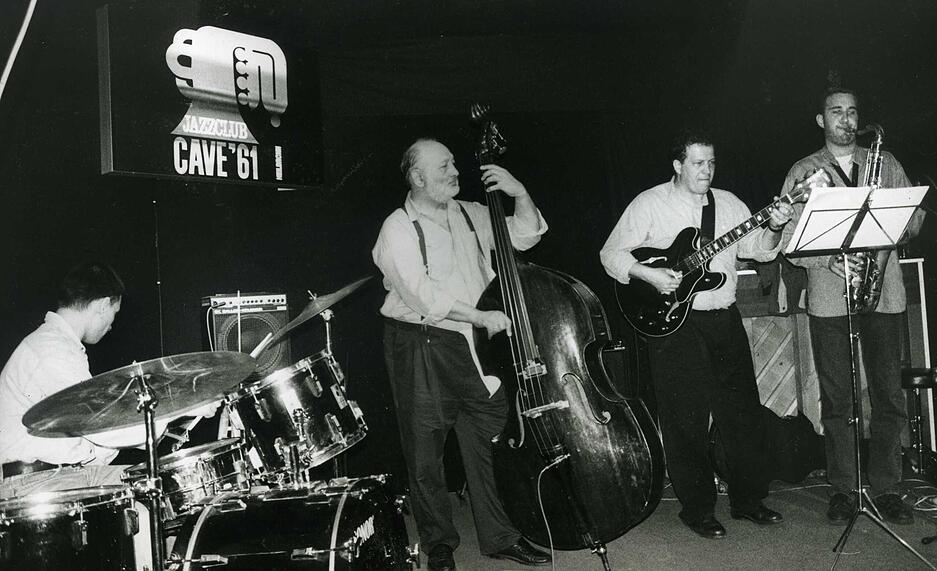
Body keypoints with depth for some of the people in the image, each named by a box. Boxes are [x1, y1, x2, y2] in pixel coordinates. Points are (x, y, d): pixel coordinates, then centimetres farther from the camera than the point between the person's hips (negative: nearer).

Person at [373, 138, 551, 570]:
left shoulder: (469, 215, 11)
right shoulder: (398, 230, -9)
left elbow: (524, 236, 16)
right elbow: (423, 295, -19)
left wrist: (520, 195, 0)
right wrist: (481, 316, -19)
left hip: (473, 344, 5)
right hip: (422, 349, -5)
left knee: (489, 443, 8)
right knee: (426, 453, 6)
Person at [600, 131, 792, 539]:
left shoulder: (728, 203, 12)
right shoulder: (649, 203, -2)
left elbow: (757, 249, 7)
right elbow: (611, 253, -4)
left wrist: (774, 229, -13)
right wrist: (650, 275, -17)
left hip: (725, 320, 5)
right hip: (673, 324, -5)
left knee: (743, 412, 10)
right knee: (686, 421, 1)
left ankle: (747, 498, 26)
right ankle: (697, 509, 15)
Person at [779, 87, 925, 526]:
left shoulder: (886, 163, 14)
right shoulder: (802, 172, 7)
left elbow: (914, 223, 11)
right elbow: (789, 240, 0)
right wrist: (829, 259, -16)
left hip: (884, 292, 2)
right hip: (829, 297, -2)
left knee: (890, 396, 3)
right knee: (836, 400, 3)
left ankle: (886, 489, 16)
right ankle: (842, 490, 14)